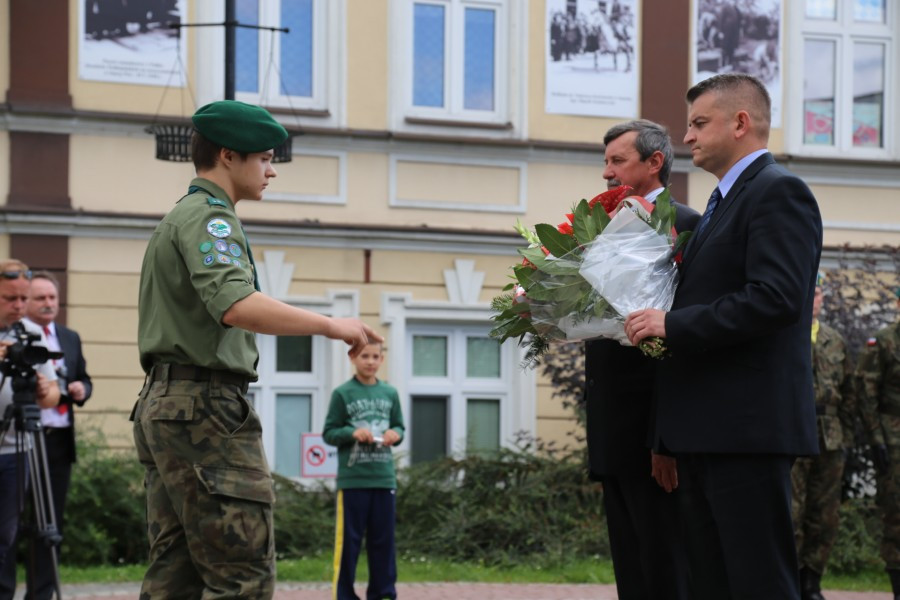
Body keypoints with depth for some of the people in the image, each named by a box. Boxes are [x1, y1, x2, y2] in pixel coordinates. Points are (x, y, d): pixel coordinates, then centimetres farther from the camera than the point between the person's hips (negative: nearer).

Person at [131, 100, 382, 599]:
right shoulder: (208, 216, -9)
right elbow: (234, 304, -26)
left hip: (163, 403, 10)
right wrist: (330, 325, -23)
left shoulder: (177, 219, 24)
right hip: (206, 403, -10)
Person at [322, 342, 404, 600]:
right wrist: (352, 433, -17)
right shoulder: (342, 393, -1)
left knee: (383, 539, 7)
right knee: (348, 540, -1)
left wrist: (395, 434, -7)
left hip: (384, 478, 3)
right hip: (352, 479, -3)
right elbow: (329, 433, 0)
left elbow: (399, 427, 16)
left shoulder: (390, 393, 9)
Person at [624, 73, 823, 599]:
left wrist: (673, 324, -18)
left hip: (747, 427, -10)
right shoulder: (725, 201, 22)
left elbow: (776, 299, -21)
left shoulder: (779, 192, -9)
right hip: (706, 435, 10)